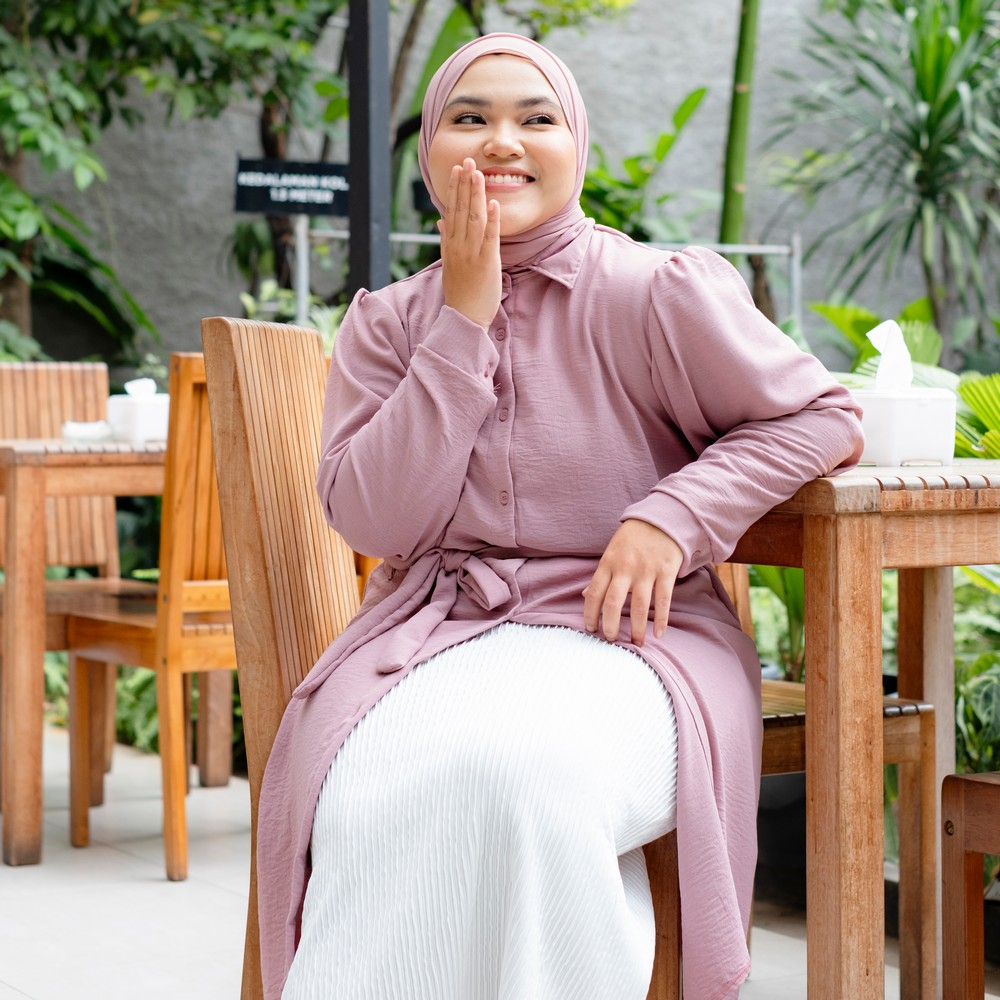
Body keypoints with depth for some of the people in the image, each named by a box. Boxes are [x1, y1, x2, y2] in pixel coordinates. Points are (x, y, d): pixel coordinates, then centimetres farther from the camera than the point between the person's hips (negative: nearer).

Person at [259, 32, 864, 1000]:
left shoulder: (657, 294, -1)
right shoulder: (387, 322, 10)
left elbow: (823, 417, 3)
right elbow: (374, 521, -3)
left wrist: (673, 516, -12)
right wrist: (464, 321, -6)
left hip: (619, 636, -2)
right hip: (430, 637, 3)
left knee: (516, 770, -37)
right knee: (374, 800, -32)